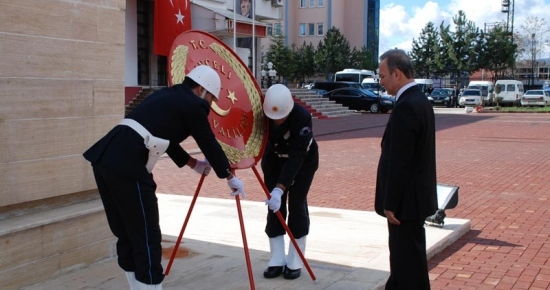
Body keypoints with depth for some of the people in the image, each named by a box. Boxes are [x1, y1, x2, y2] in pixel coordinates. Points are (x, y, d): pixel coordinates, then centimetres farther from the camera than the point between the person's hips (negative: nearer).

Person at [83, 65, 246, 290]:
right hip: (127, 166, -9)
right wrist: (230, 177, 22)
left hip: (106, 158, 9)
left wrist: (192, 163, 45)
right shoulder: (193, 105, 2)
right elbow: (209, 143, 8)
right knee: (146, 237, 0)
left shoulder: (168, 96, 26)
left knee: (127, 233, 18)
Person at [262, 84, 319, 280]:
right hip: (274, 159, 3)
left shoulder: (302, 118, -37)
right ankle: (277, 261, 9)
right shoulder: (261, 112, -27)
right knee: (274, 206, 0)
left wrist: (280, 188, -46)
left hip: (303, 161, -3)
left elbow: (296, 157, -39)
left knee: (297, 205, -6)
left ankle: (295, 263, 5)